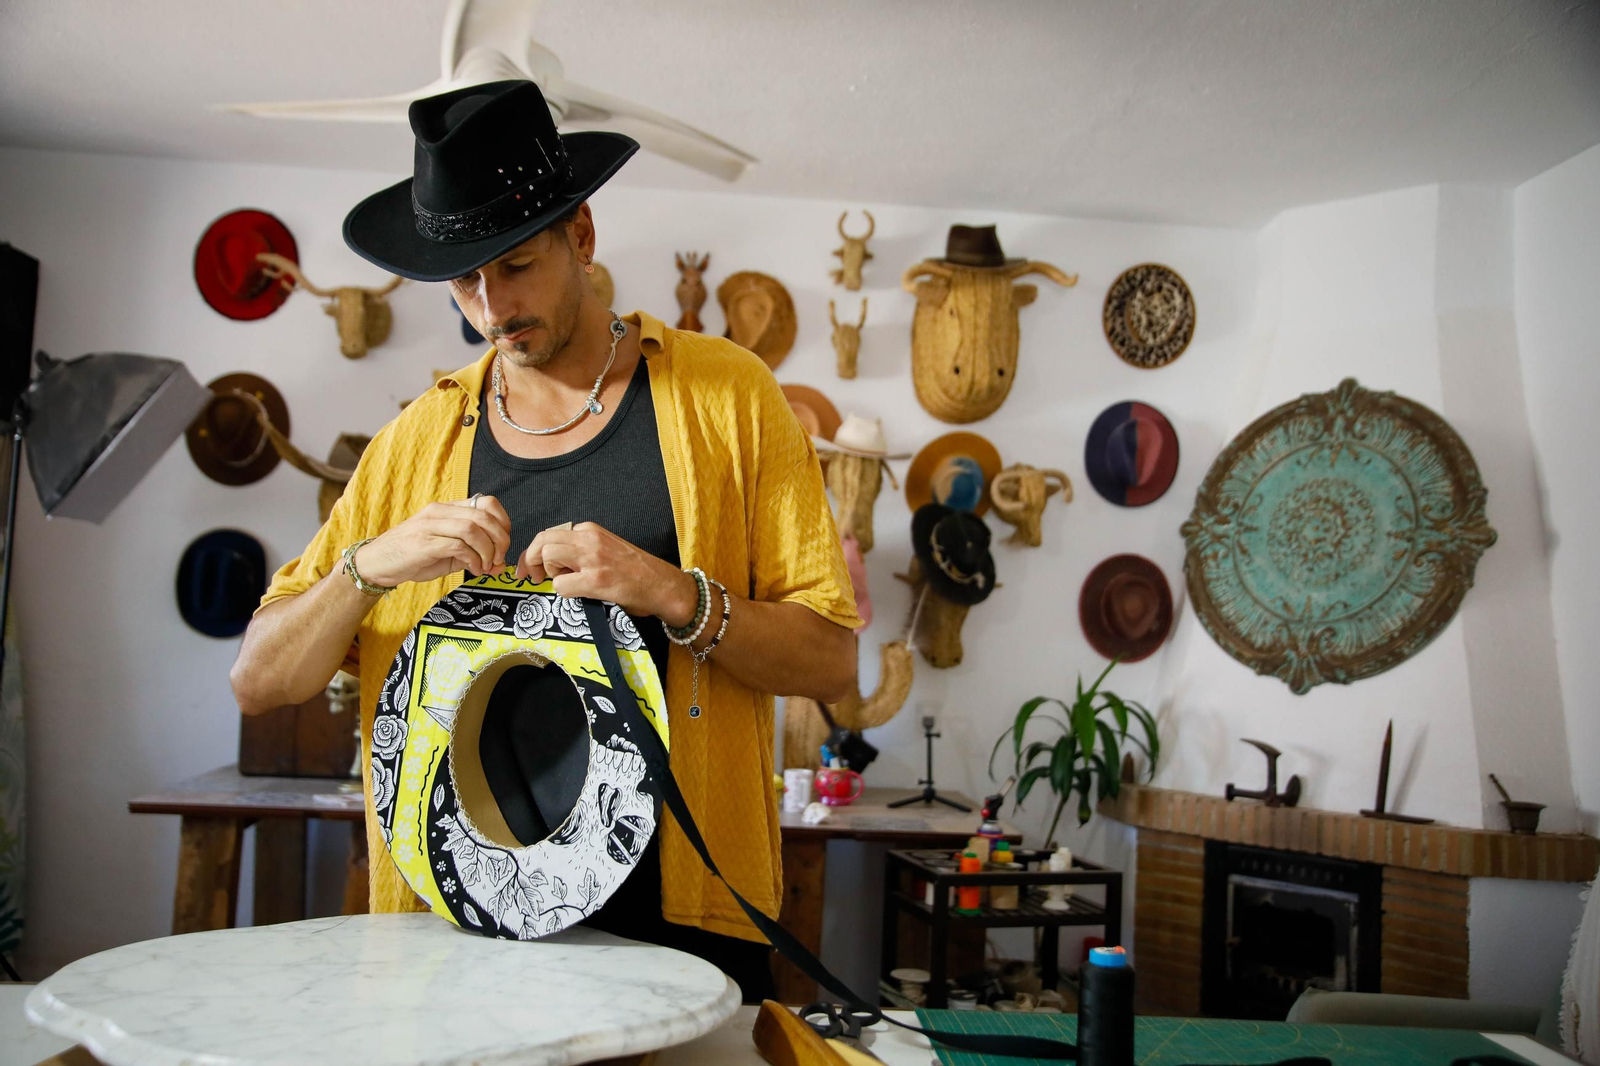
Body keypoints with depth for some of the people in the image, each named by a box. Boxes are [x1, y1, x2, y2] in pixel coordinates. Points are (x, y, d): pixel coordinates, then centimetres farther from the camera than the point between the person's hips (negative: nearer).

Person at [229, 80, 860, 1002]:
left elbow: (831, 661, -4)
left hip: (678, 909, -1)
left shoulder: (725, 393, -1)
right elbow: (258, 683, 5)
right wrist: (371, 565, -13)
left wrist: (672, 595, -19)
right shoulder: (420, 438, 7)